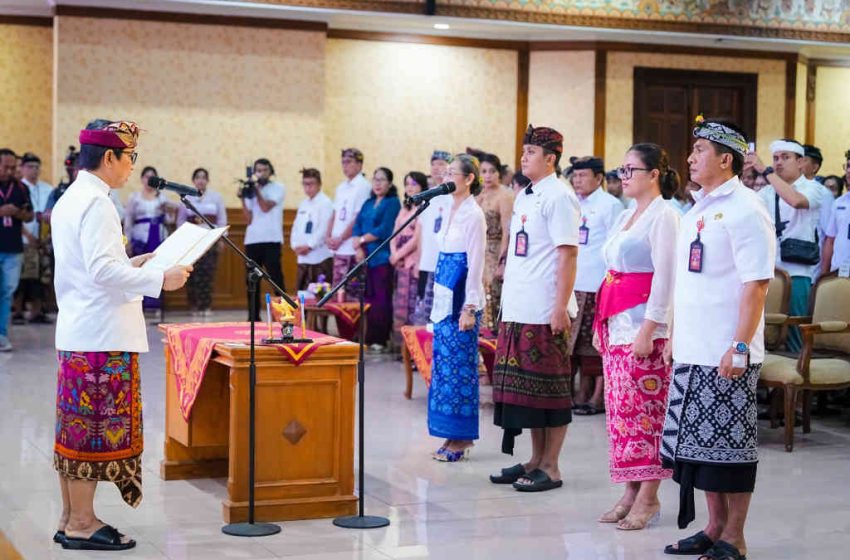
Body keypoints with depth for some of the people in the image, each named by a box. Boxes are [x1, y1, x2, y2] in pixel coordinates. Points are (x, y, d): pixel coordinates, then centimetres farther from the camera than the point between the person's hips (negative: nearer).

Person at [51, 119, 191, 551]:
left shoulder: (69, 200, 15)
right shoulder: (96, 203, -16)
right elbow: (103, 271, -23)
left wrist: (134, 263, 19)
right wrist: (160, 280, -19)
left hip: (75, 333, 10)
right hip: (102, 336, -10)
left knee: (75, 427, 13)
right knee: (97, 429, -3)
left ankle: (70, 519, 21)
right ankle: (82, 524, 3)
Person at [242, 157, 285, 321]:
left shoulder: (278, 188, 3)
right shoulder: (250, 190, 13)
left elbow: (266, 207, -12)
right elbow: (249, 219, 5)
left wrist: (257, 190, -8)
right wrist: (243, 199, -3)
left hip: (271, 240, -4)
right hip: (252, 240, 4)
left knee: (276, 277, -8)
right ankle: (254, 316, 11)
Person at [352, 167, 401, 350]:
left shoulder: (393, 203, -2)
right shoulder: (368, 203, 19)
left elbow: (385, 230, -11)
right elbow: (357, 227, 13)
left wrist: (362, 239, -4)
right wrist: (358, 247, -4)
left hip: (382, 257, -6)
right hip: (365, 257, 6)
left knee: (382, 298, -6)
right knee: (368, 297, 4)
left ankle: (380, 339, -3)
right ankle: (369, 337, 9)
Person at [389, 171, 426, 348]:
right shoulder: (405, 209, 19)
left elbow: (417, 238, -12)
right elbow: (395, 235, 16)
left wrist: (399, 254, -7)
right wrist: (394, 253, -2)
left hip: (415, 263, -8)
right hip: (401, 263, 8)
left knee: (412, 304, -10)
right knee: (399, 305, 6)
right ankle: (401, 344, 10)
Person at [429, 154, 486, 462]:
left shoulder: (473, 215, -11)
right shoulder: (452, 211, 14)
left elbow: (476, 265, -15)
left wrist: (469, 308, -18)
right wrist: (439, 301, 17)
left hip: (462, 301, -9)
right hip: (445, 299, 9)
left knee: (459, 367, -4)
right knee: (444, 366, 9)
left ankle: (462, 440, 3)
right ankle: (451, 437, 16)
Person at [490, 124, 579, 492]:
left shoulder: (558, 196, -9)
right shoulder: (524, 196, 17)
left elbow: (567, 254, -15)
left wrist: (560, 307, -19)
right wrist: (508, 299, 17)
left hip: (544, 312, -8)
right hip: (517, 309, 8)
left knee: (548, 388, -1)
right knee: (525, 387, 11)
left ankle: (550, 467, 6)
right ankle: (536, 459, 21)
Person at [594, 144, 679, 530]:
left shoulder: (663, 215, -8)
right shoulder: (626, 217, 18)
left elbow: (665, 277, -15)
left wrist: (648, 330, -19)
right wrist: (601, 323, 17)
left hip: (644, 326, -9)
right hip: (616, 324, 9)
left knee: (645, 410, -6)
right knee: (620, 409, 8)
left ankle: (648, 498, -1)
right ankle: (630, 491, 13)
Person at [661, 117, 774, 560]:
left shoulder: (744, 210, -10)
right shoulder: (696, 210, 16)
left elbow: (756, 284, -16)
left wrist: (740, 346, -20)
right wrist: (675, 336, 18)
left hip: (727, 355, -8)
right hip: (692, 352, 8)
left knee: (729, 443, -1)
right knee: (698, 442, 12)